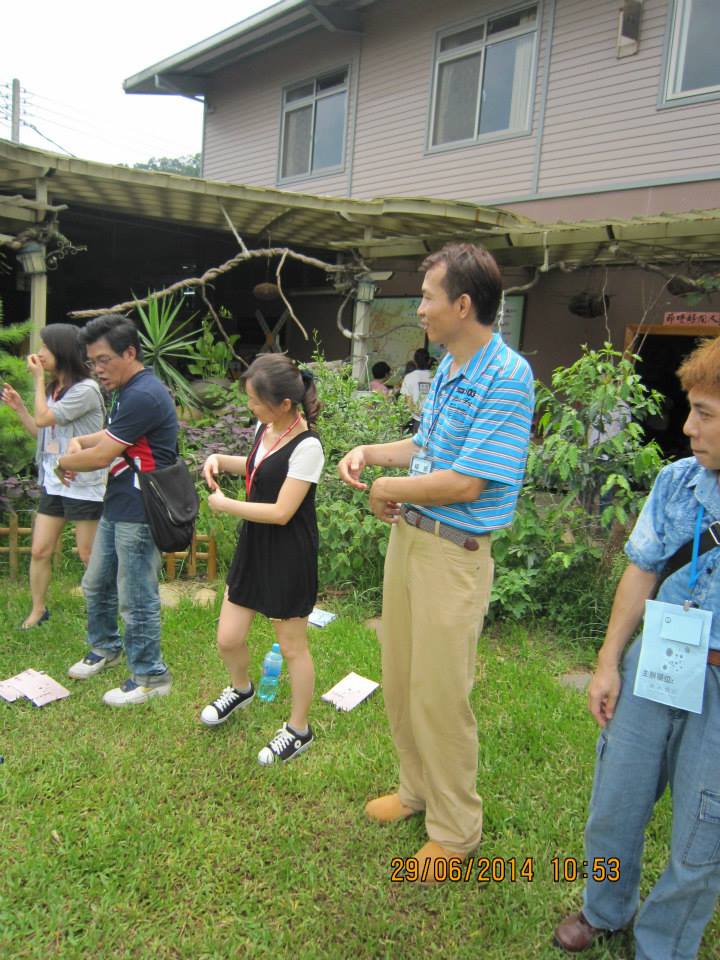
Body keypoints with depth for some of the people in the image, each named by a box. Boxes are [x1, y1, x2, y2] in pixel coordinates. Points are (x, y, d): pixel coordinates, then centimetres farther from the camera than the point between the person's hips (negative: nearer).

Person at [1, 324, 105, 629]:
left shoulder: (85, 390, -16)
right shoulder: (54, 388, 10)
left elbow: (43, 419, -18)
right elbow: (40, 432, 17)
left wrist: (38, 379, -10)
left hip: (84, 486, -8)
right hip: (52, 483, 8)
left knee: (89, 556, 4)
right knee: (39, 551, 11)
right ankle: (38, 610, 27)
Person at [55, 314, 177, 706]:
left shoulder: (143, 395, -22)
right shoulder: (128, 391, 12)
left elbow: (101, 456, -20)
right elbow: (112, 435, 25)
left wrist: (64, 461, -1)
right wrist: (79, 441, 4)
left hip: (140, 514, -11)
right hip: (117, 508, 11)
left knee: (136, 599, 1)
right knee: (96, 585, 23)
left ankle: (150, 676, 17)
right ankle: (105, 648, 44)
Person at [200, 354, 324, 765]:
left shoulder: (306, 446, -23)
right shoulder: (264, 429, 3)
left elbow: (281, 512, -24)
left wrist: (224, 504, -14)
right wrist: (220, 460, 6)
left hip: (288, 556, -8)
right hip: (253, 547, 8)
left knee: (293, 647, 9)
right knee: (228, 638, 14)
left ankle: (299, 730, 29)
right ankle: (241, 690, 47)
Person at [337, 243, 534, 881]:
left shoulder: (506, 377, -20)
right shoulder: (449, 367, 9)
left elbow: (465, 483, -24)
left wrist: (389, 488, -11)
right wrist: (370, 452, 7)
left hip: (453, 553, -9)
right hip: (407, 536, 9)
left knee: (439, 696, 4)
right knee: (401, 682, 20)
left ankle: (456, 829, 26)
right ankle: (417, 789, 42)